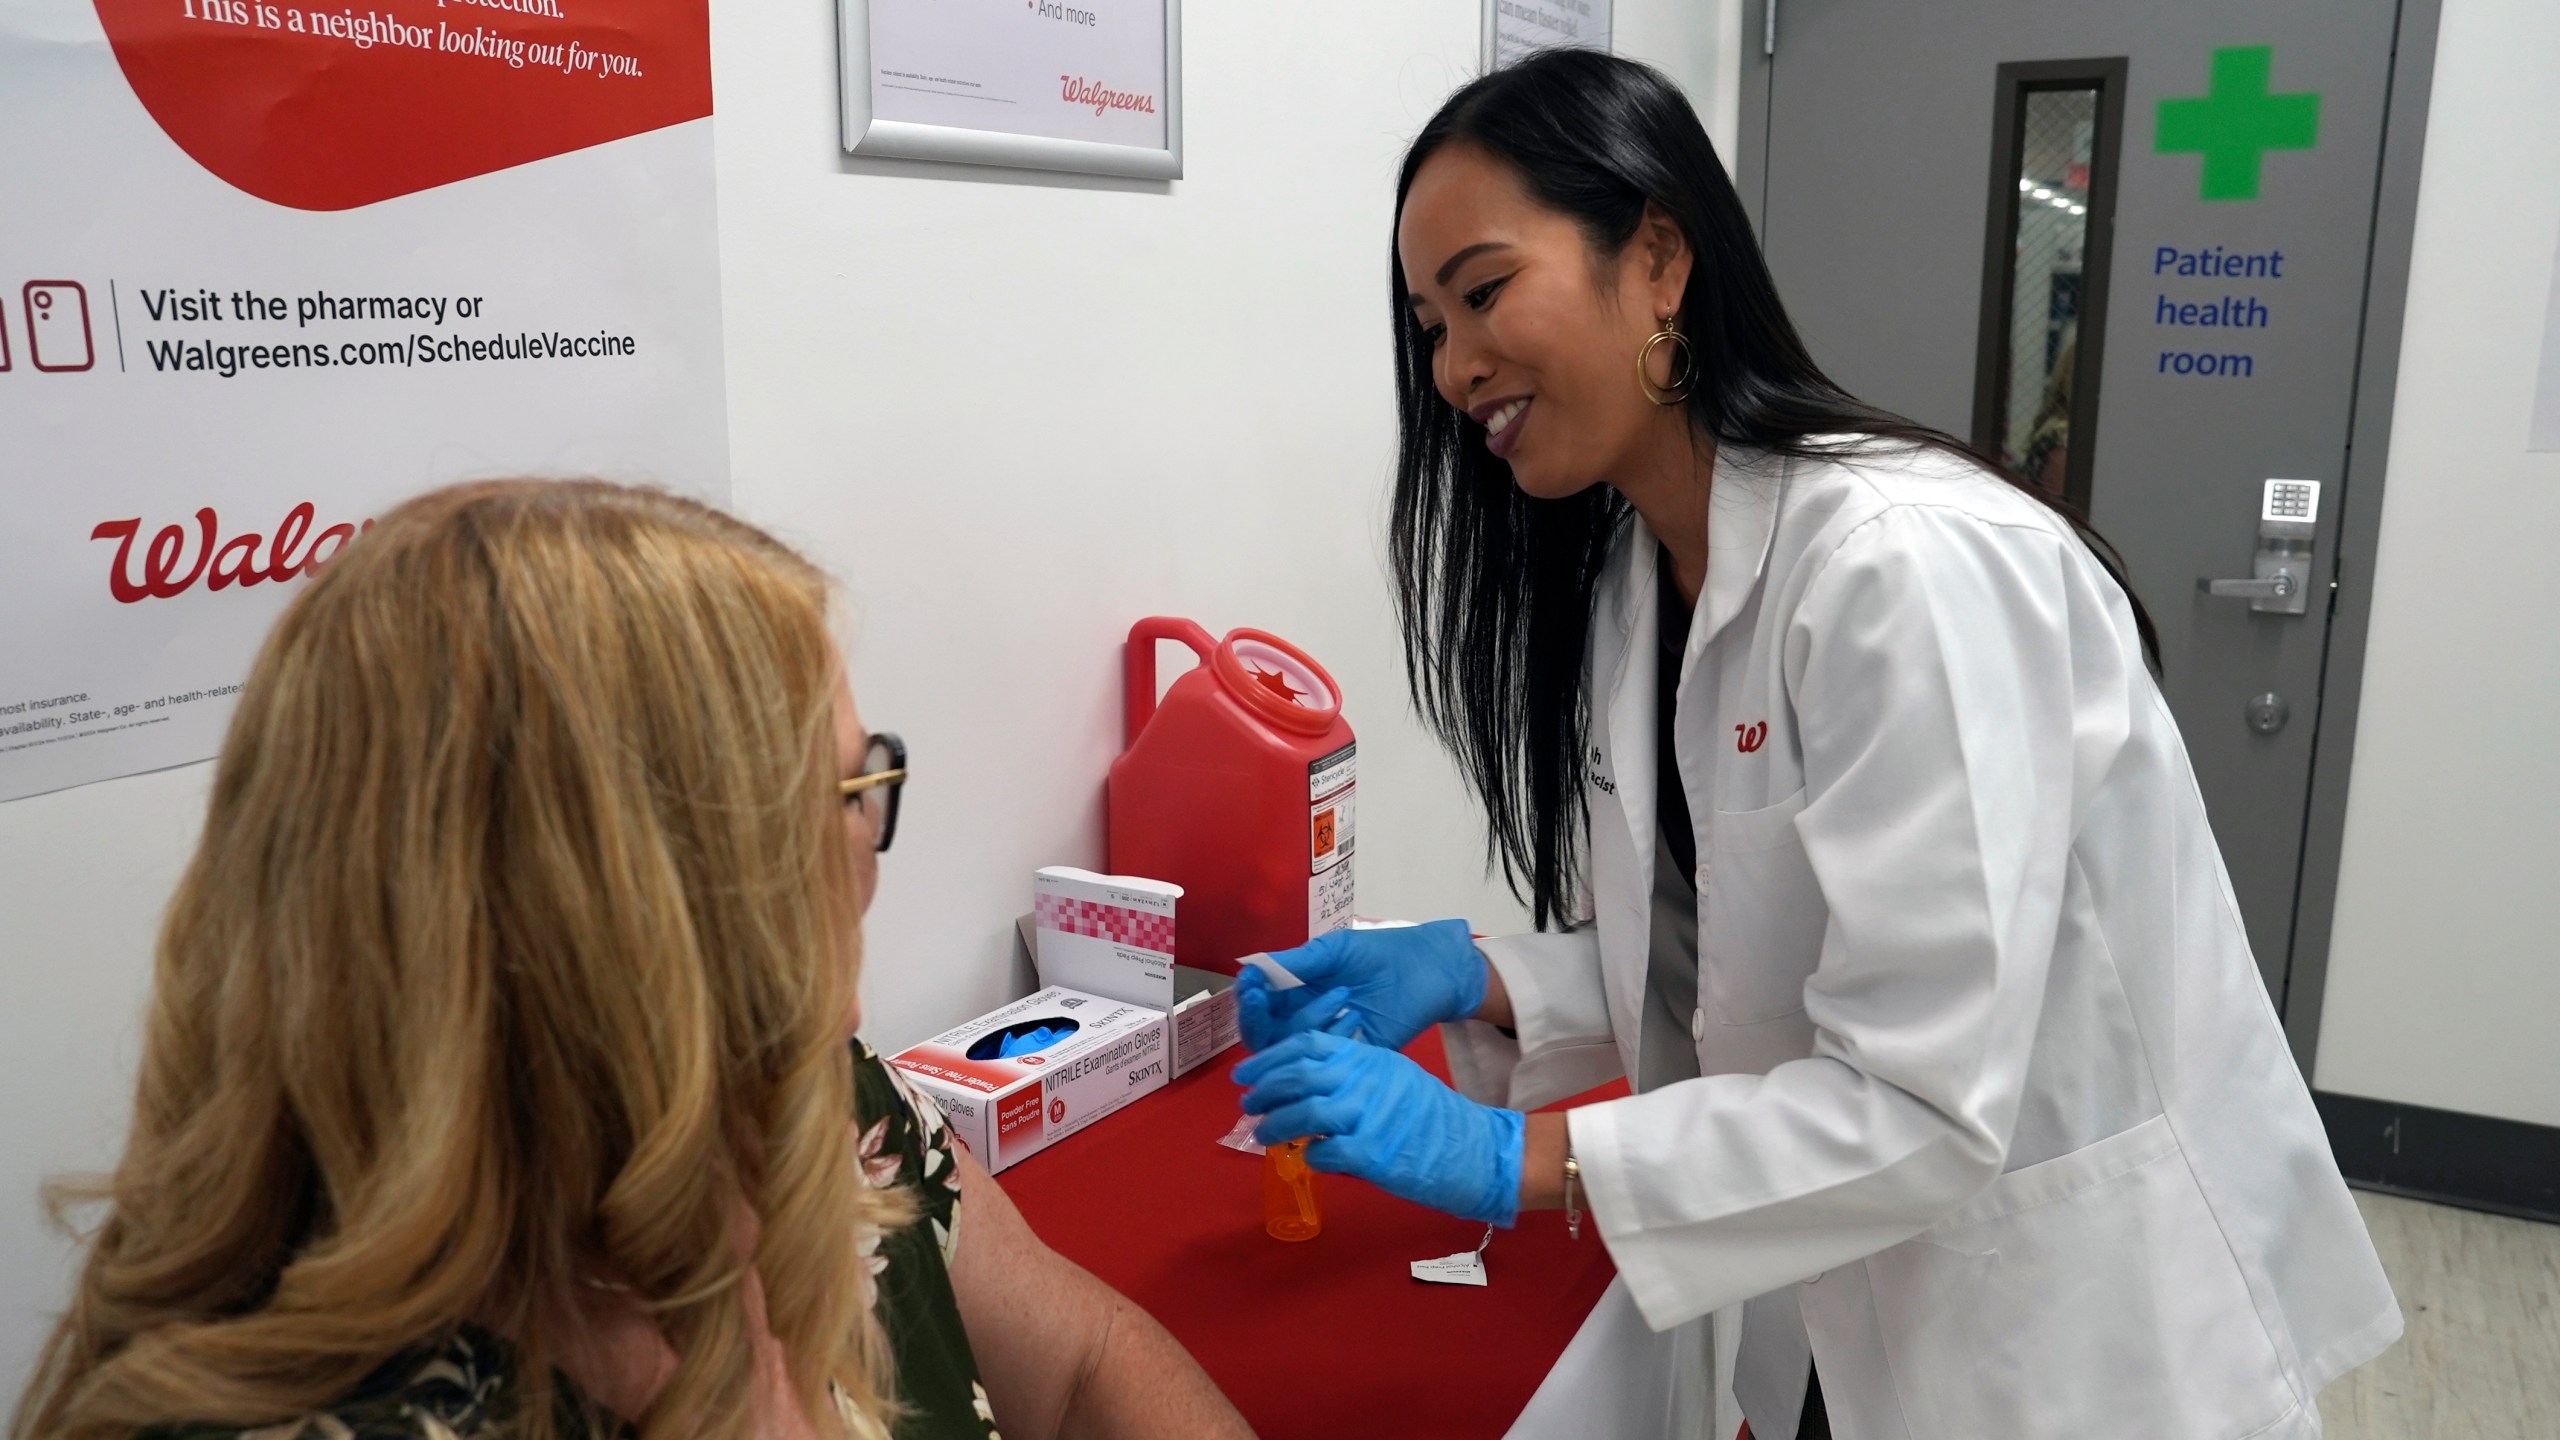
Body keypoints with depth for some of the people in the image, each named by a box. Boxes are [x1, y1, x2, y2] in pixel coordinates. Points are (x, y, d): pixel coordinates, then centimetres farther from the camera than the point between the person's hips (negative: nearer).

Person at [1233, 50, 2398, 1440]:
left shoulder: (1908, 562, -28)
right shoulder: (1631, 571, -2)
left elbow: (1923, 1108, -29)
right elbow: (1714, 965, 3)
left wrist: (1513, 1159, -28)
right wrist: (1470, 978, -12)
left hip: (2089, 1323, -6)